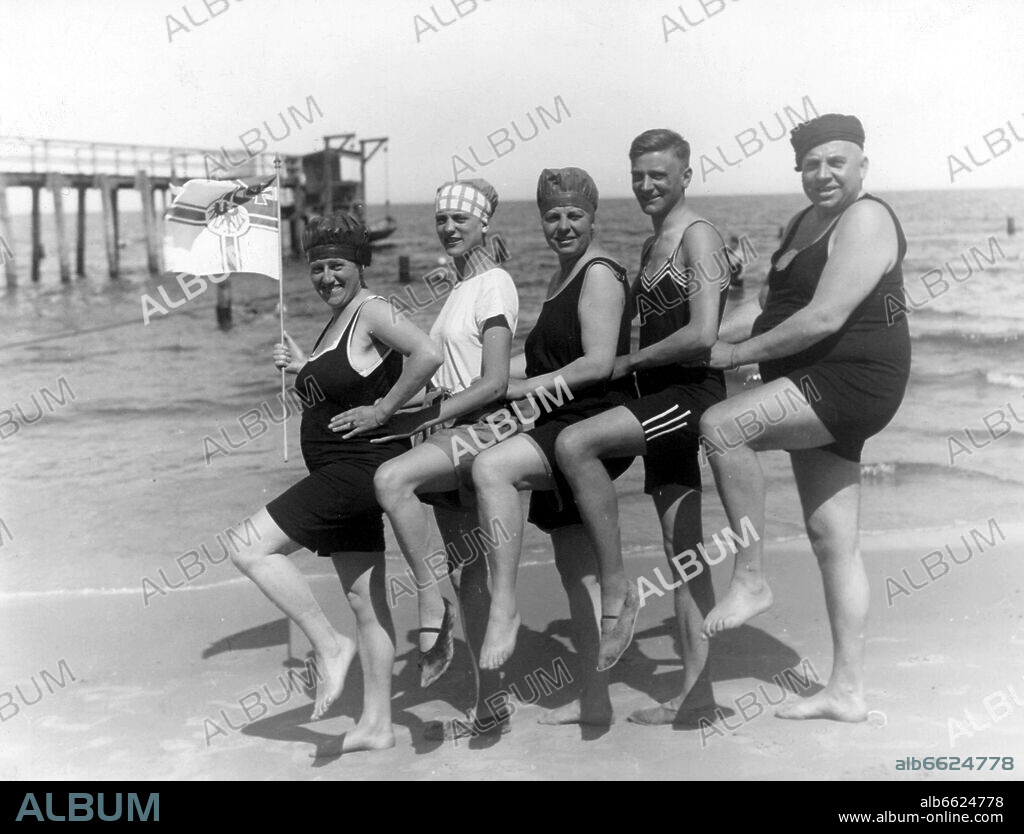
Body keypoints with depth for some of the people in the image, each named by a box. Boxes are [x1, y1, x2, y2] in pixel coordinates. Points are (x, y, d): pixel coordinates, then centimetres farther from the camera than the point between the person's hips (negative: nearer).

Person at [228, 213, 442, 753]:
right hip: (339, 473, 10)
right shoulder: (335, 321, 16)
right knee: (365, 602, 11)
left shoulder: (372, 312, -12)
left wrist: (382, 410, -21)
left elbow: (427, 355, -28)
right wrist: (301, 368, 11)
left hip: (362, 464, -10)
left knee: (252, 550, -12)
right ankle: (376, 725, 18)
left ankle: (330, 646, -3)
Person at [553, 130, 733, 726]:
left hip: (694, 392, -9)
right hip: (661, 401, 9)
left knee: (574, 444, -27)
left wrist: (628, 363, -10)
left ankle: (617, 593, -19)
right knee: (682, 548, 8)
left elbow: (702, 335, -19)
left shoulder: (698, 237, -8)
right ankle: (696, 691, 12)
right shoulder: (653, 246, 20)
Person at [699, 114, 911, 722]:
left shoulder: (865, 221, -11)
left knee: (722, 425, -26)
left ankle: (751, 580, -15)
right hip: (816, 389, 10)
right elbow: (773, 308, 25)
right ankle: (847, 690, 14)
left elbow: (825, 317, -21)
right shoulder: (802, 225, 18)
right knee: (834, 541, 8)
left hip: (850, 381, -10)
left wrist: (738, 354, -16)